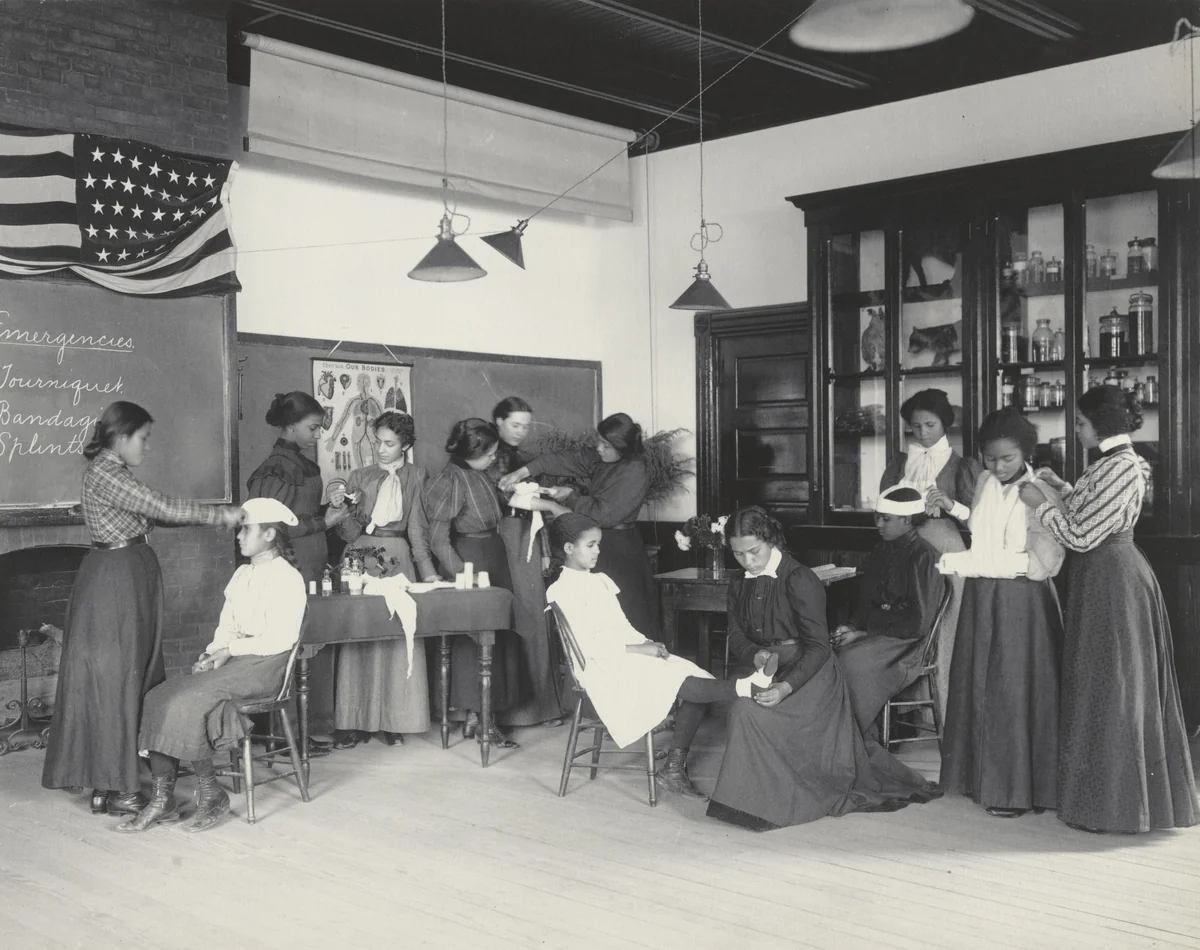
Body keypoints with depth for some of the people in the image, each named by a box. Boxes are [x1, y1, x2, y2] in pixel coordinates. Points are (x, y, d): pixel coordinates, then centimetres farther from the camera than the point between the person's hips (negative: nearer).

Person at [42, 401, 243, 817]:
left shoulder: (113, 472, 15)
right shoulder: (104, 473, -16)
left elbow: (154, 514, 14)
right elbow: (163, 508, -21)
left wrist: (216, 515, 6)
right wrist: (220, 514, -12)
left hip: (131, 580, 10)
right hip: (116, 580, -10)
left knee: (130, 677, 11)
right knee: (114, 677, -4)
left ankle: (112, 780, 18)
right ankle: (112, 788, 4)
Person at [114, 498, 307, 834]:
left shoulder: (287, 578, -7)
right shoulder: (241, 574, 20)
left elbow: (281, 639, -15)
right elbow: (225, 626, 16)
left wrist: (230, 649, -16)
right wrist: (212, 653, -4)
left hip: (264, 664, -8)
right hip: (231, 658, 8)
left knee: (186, 701, -25)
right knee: (158, 698, -12)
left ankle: (211, 794, -11)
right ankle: (162, 800, -12)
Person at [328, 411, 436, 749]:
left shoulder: (416, 477, 9)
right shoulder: (359, 477, 10)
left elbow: (417, 530, 4)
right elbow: (350, 533, 5)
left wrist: (428, 570, -8)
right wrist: (339, 507, -14)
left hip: (397, 559, -1)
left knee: (398, 639, -2)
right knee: (358, 640, -2)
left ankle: (390, 721, 7)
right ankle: (355, 721, 3)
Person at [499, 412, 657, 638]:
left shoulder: (635, 474, -19)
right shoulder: (598, 458, 5)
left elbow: (604, 514, -20)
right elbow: (565, 461, 1)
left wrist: (570, 497, -8)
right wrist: (523, 472, -9)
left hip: (619, 549, -7)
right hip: (601, 542, 7)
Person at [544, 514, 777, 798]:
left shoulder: (600, 581, 19)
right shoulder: (563, 591, -8)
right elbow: (587, 644, -16)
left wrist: (648, 644, -2)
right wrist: (638, 649, -19)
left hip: (634, 655, 8)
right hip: (605, 668, -8)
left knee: (696, 685, -11)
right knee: (680, 683, -30)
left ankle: (675, 767, -15)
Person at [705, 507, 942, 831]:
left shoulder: (799, 579, -14)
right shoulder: (740, 585, 9)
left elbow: (818, 646, -18)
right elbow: (736, 636, 6)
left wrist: (787, 687, -32)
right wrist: (755, 654, -18)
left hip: (807, 671, -8)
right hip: (768, 670, 8)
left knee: (749, 711, -26)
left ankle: (760, 803, -12)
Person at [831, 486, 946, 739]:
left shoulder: (923, 556, -13)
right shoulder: (881, 551, 12)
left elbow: (918, 622, -15)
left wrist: (864, 631, -15)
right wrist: (852, 626, -4)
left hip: (907, 643, -7)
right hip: (874, 632, 7)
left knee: (849, 660, -27)